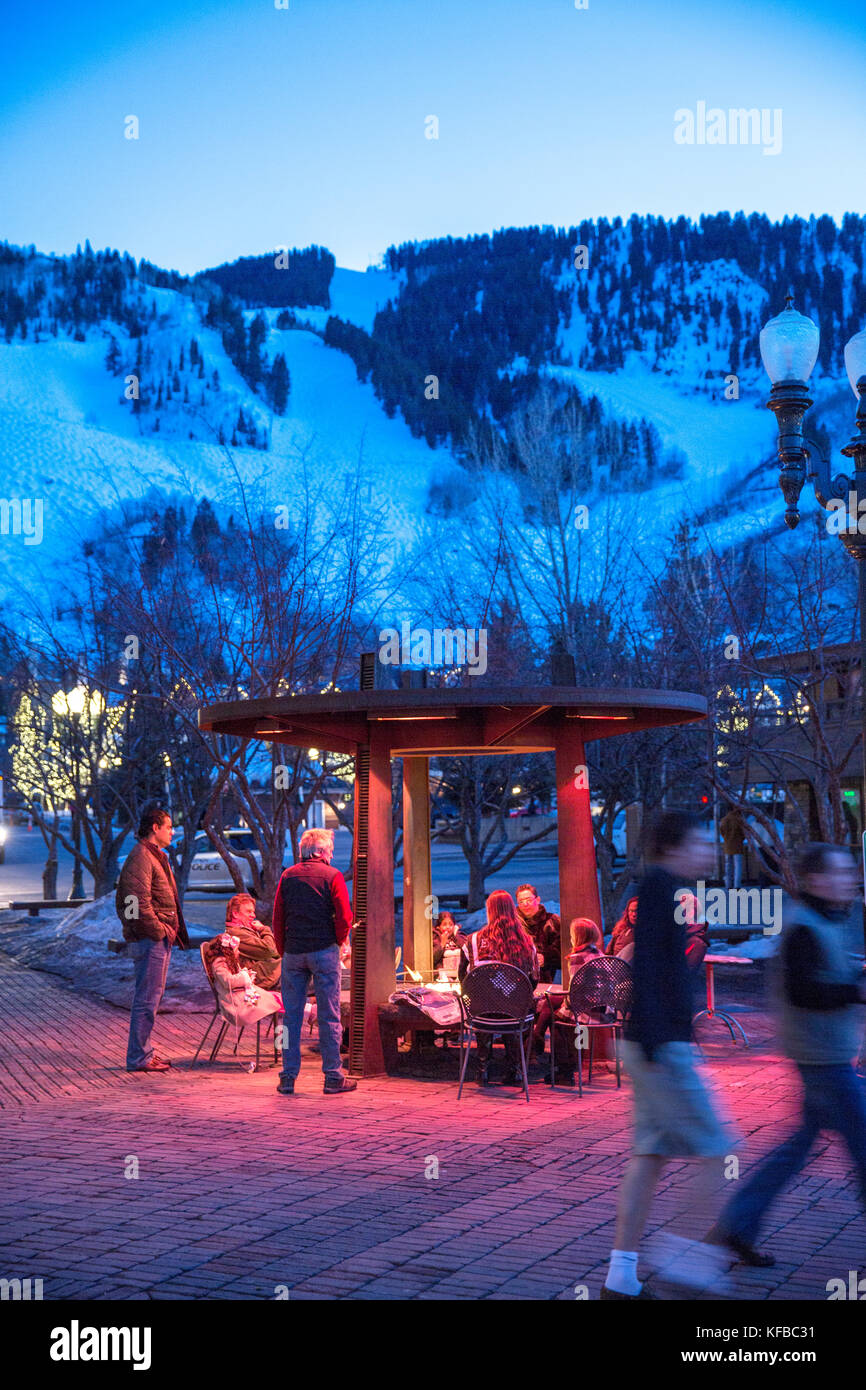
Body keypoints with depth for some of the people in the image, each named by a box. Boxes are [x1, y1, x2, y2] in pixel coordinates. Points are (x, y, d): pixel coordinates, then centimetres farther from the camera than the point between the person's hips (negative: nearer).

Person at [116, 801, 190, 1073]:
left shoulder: (155, 856, 20)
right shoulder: (141, 857, -14)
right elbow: (139, 902, -23)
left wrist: (171, 930, 15)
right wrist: (159, 930, -17)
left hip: (160, 938, 11)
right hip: (150, 939, -11)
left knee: (152, 996, 16)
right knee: (147, 998, -6)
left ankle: (144, 1051, 24)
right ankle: (139, 1058, -1)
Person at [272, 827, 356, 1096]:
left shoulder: (288, 876, 7)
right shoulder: (333, 876, -3)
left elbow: (277, 918, 6)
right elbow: (344, 917, -9)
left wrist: (283, 951, 12)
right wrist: (338, 941, 7)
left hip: (293, 952, 3)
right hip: (324, 951, -3)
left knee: (292, 1016, 7)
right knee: (329, 1016, 2)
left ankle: (288, 1077, 8)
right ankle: (333, 1077, 5)